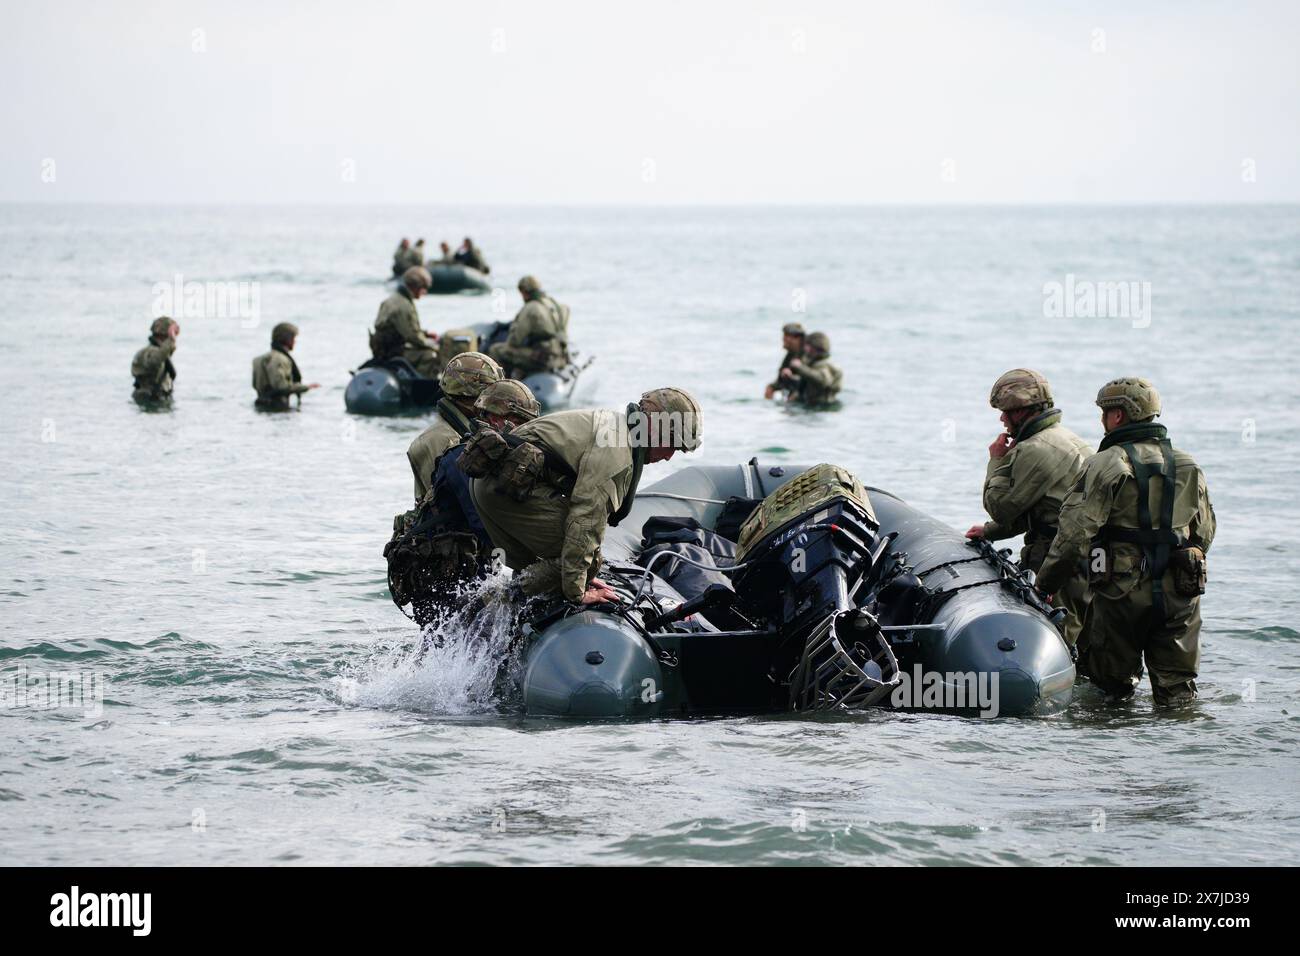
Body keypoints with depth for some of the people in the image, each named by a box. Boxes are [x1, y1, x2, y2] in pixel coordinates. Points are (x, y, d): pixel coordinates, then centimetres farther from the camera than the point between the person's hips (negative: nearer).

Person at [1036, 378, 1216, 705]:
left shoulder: (1107, 464, -8)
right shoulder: (1189, 467, 11)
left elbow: (1075, 530, -13)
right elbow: (1204, 532, 18)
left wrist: (1046, 582, -5)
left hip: (1122, 591, -4)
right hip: (1179, 593, 4)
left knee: (1111, 685, 8)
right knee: (1177, 689, 6)